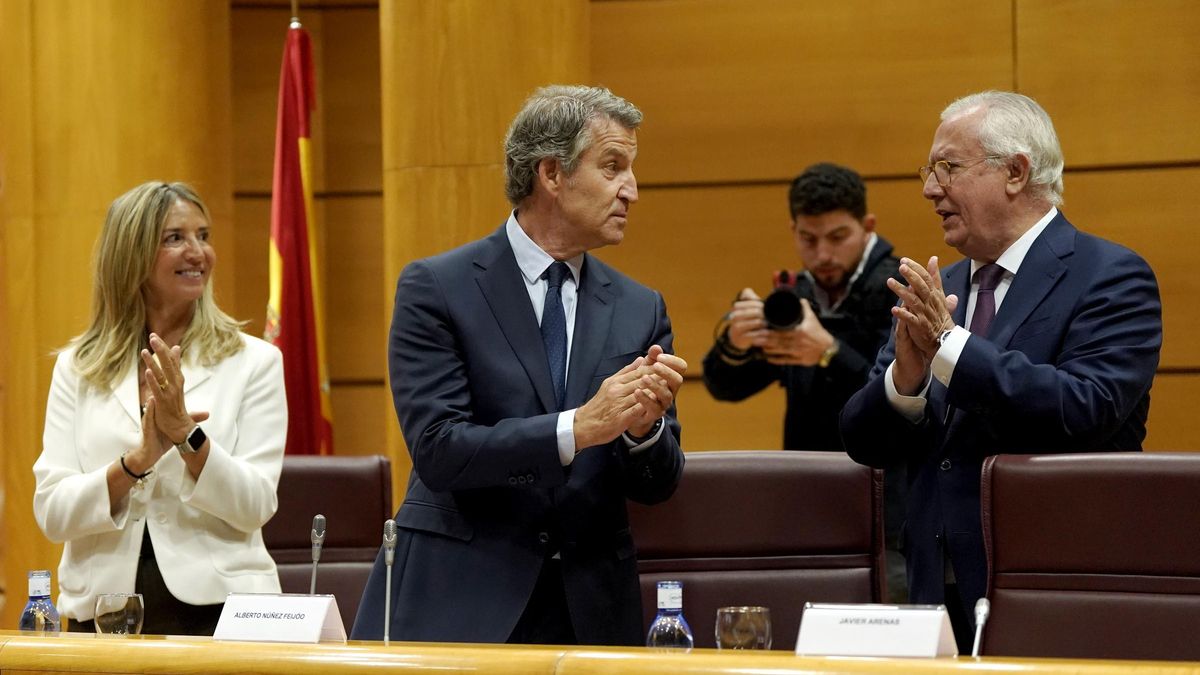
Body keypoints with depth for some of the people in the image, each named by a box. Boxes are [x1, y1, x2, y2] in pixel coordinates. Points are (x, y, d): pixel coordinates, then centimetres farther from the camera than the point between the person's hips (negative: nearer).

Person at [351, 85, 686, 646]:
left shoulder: (640, 309, 8)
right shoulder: (435, 287, -4)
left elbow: (657, 485, 7)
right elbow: (436, 449, -14)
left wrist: (645, 426, -15)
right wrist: (576, 428, -23)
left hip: (588, 613, 3)